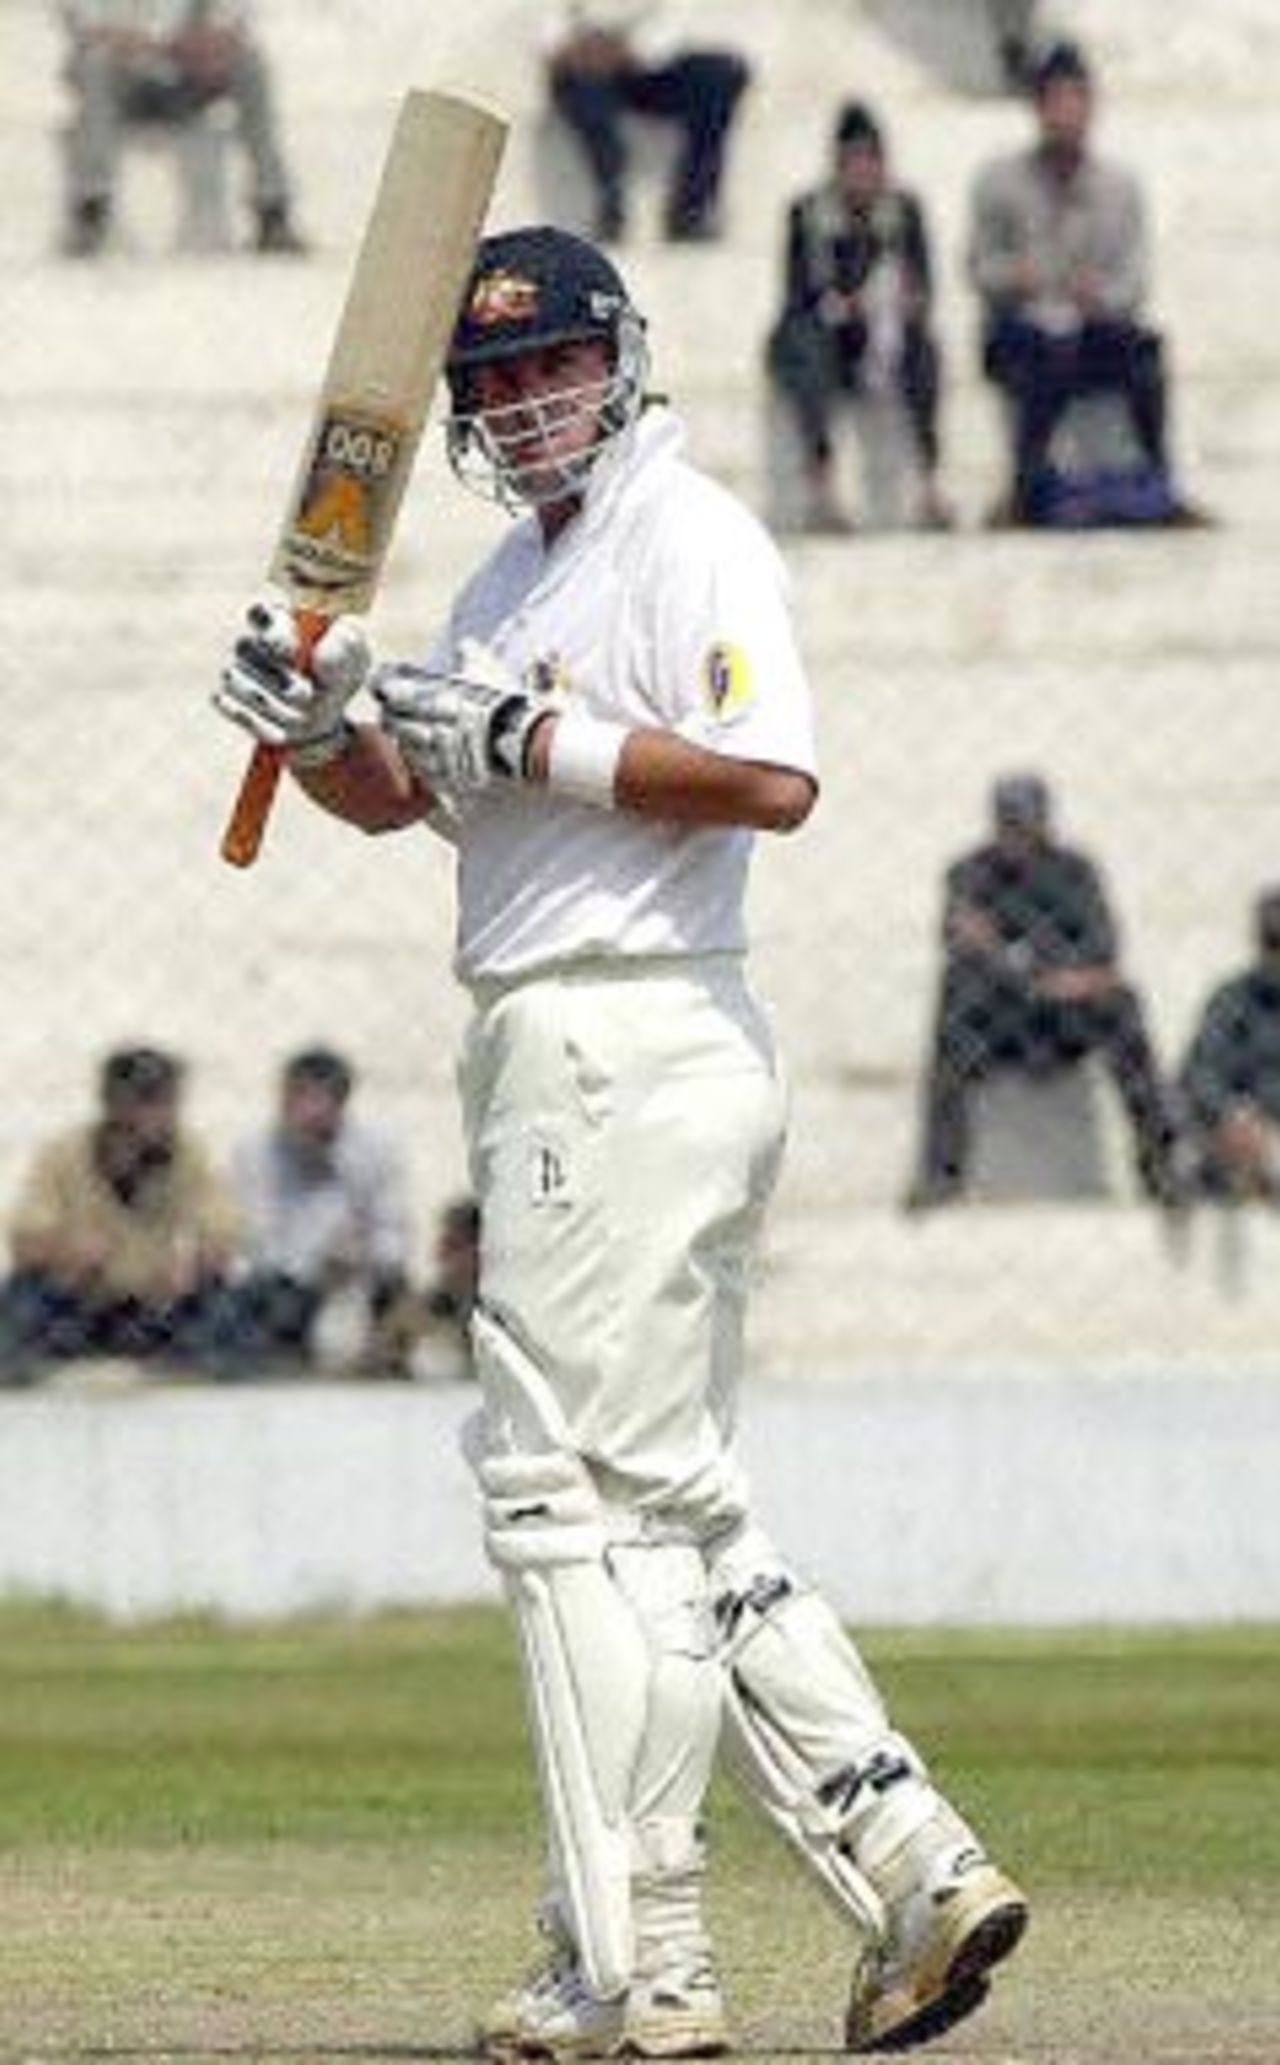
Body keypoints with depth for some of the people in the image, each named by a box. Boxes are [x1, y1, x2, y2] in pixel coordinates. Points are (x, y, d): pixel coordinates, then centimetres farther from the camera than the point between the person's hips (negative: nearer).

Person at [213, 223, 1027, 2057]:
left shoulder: (688, 541, -9)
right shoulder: (518, 577, 20)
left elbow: (774, 779, -22)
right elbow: (404, 796, 22)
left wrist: (533, 740, -20)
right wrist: (318, 727, 1)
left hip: (630, 1055, -10)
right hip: (564, 1063, 10)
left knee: (581, 1490, -9)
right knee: (667, 1499, 12)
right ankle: (911, 1866, 11)